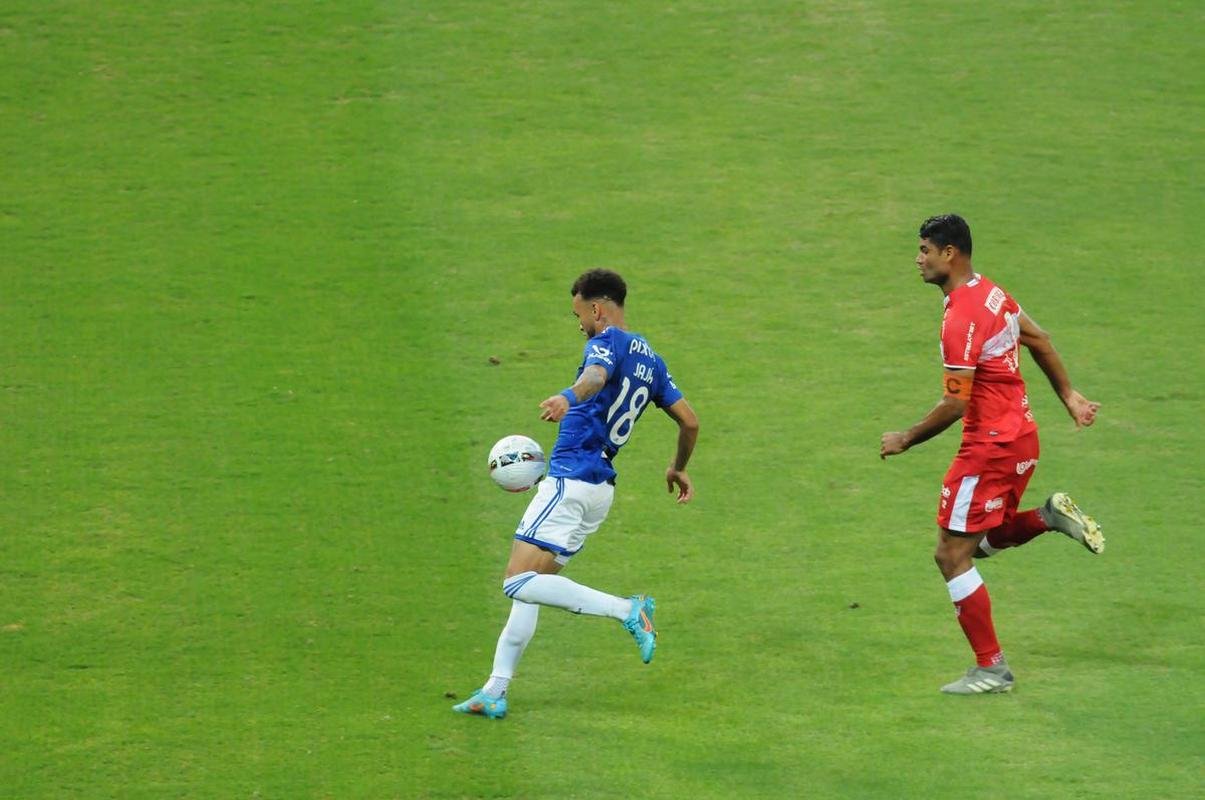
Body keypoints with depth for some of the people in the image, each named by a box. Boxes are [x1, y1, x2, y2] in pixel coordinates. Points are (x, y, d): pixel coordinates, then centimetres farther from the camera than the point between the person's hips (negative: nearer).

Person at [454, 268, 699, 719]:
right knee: (528, 586, 12)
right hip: (600, 489, 10)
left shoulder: (608, 342, -9)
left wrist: (570, 396, -55)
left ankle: (626, 610, -19)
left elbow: (596, 376, -33)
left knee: (519, 583, -16)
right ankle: (495, 691, 8)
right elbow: (689, 421, 20)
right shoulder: (650, 360, 17)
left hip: (570, 481, -10)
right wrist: (679, 468, 38)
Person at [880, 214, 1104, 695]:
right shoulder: (991, 294, 8)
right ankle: (1051, 516, 6)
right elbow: (1039, 340, 19)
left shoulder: (961, 321, -22)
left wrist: (905, 440, -11)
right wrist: (1068, 395, 27)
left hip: (990, 446, -10)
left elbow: (955, 404, -23)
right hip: (1021, 435, 10)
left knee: (952, 555, -2)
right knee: (986, 540, 26)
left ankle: (991, 668, 1)